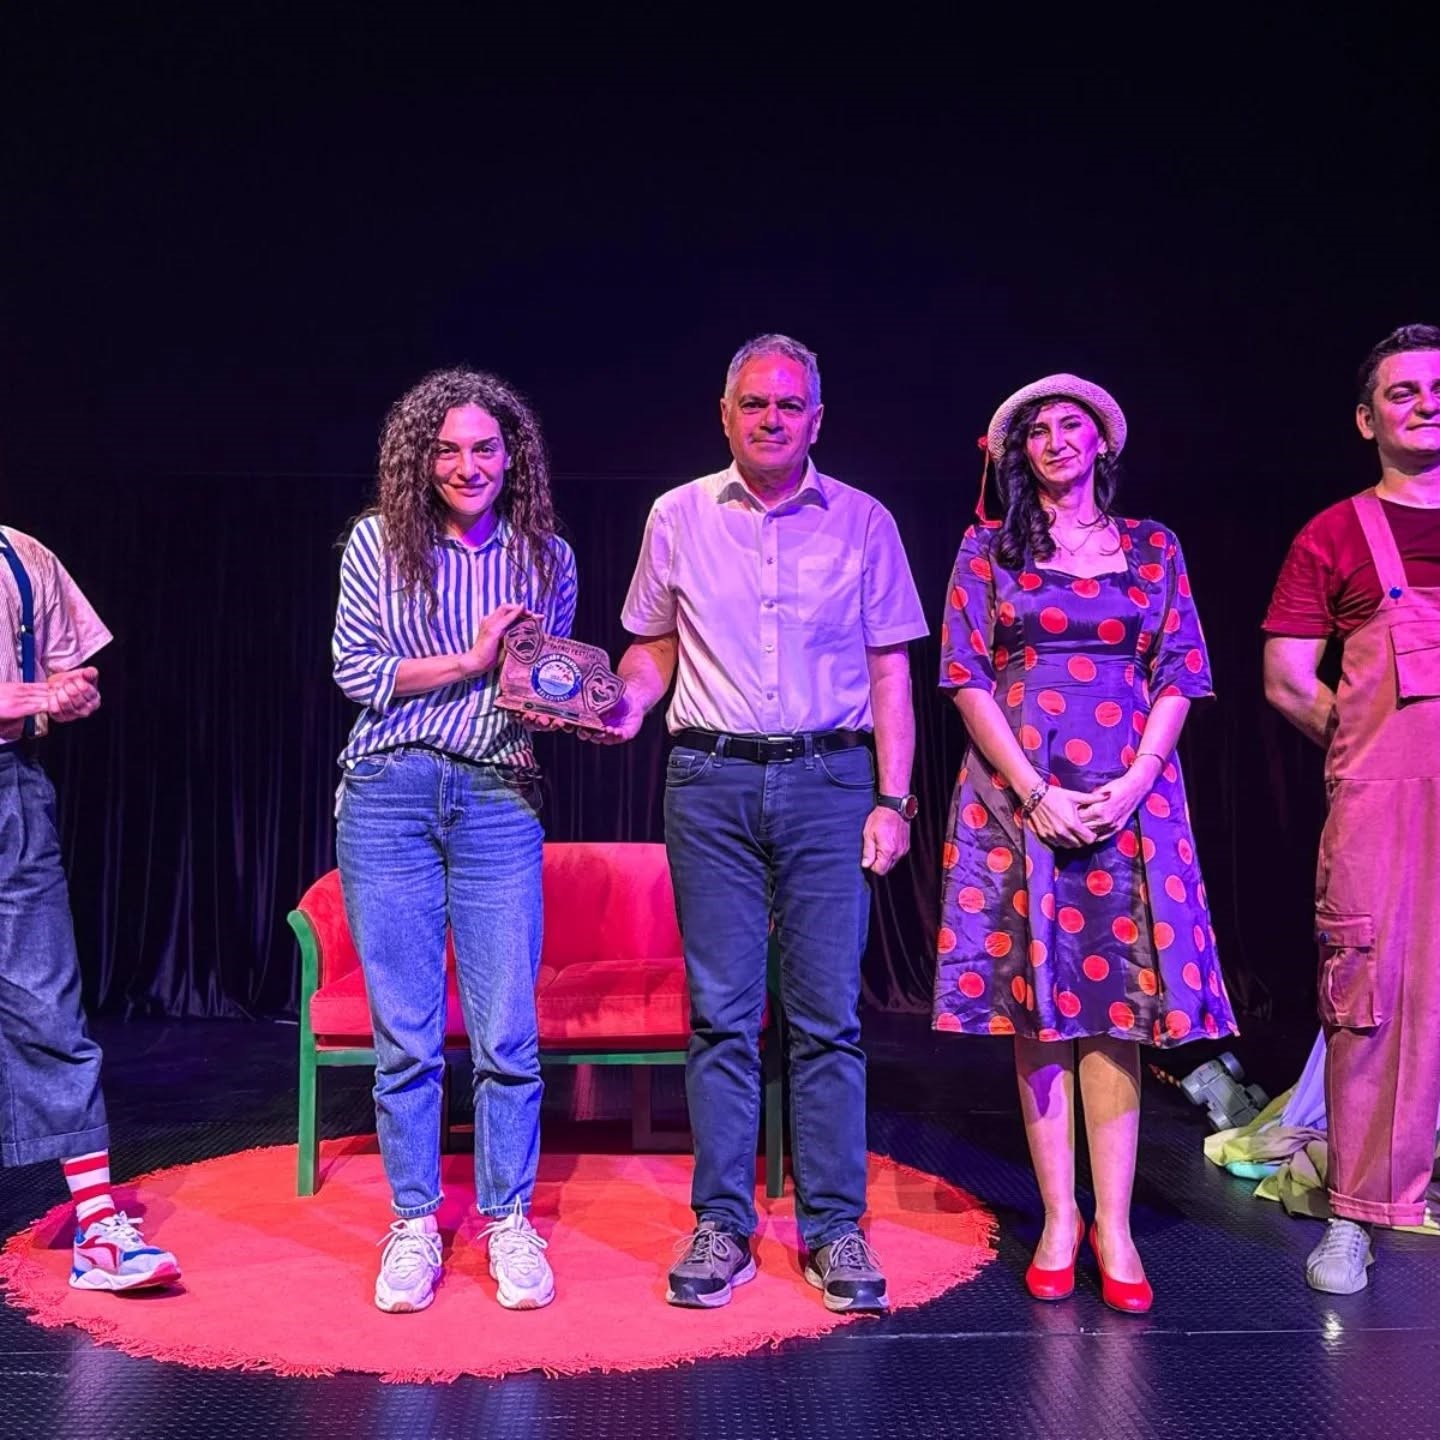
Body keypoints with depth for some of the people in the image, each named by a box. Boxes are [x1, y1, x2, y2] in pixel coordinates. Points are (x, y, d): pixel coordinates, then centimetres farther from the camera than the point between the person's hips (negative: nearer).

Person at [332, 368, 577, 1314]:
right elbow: (355, 668, -2)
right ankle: (414, 1223, 21)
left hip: (499, 801, 1)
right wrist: (471, 660, -8)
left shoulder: (546, 554, 8)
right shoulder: (379, 542, 4)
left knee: (506, 1033, 1)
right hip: (390, 798, 0)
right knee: (405, 1033, 5)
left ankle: (510, 1220, 18)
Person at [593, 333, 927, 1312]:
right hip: (711, 781, 1)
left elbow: (890, 672, 6)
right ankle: (722, 1226, 13)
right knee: (721, 1012, 3)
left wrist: (893, 799, -2)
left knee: (829, 1013, 0)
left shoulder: (862, 522, 7)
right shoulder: (679, 518, 9)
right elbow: (655, 645, 16)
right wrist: (626, 702, -6)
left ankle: (835, 1228, 11)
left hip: (829, 779, 0)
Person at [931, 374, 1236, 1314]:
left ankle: (1113, 1224, 5)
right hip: (1019, 799, -1)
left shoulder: (1153, 549, 12)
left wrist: (1130, 788, -7)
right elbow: (967, 680, 0)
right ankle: (1059, 1219, 9)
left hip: (1129, 803, 1)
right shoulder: (988, 551, 8)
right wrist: (1035, 793, -9)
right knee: (1038, 1008, 0)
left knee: (1118, 1004, -2)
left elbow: (1178, 678, 7)